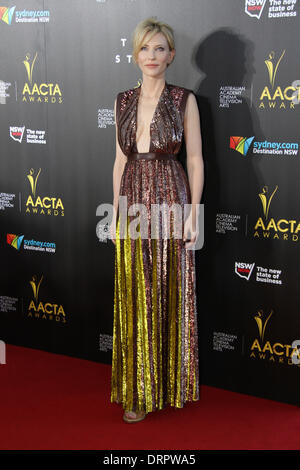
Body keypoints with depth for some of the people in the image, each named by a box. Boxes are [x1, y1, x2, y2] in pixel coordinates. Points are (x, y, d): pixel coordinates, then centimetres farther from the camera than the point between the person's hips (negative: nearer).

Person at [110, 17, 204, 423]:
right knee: (134, 298, 6)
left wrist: (194, 211, -10)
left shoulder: (184, 99, -3)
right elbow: (121, 158, 12)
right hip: (133, 202, 4)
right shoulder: (123, 101, 9)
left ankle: (170, 383, 18)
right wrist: (116, 209, 9)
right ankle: (139, 389, 18)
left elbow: (195, 158, -4)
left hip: (170, 198, -4)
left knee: (170, 295, 3)